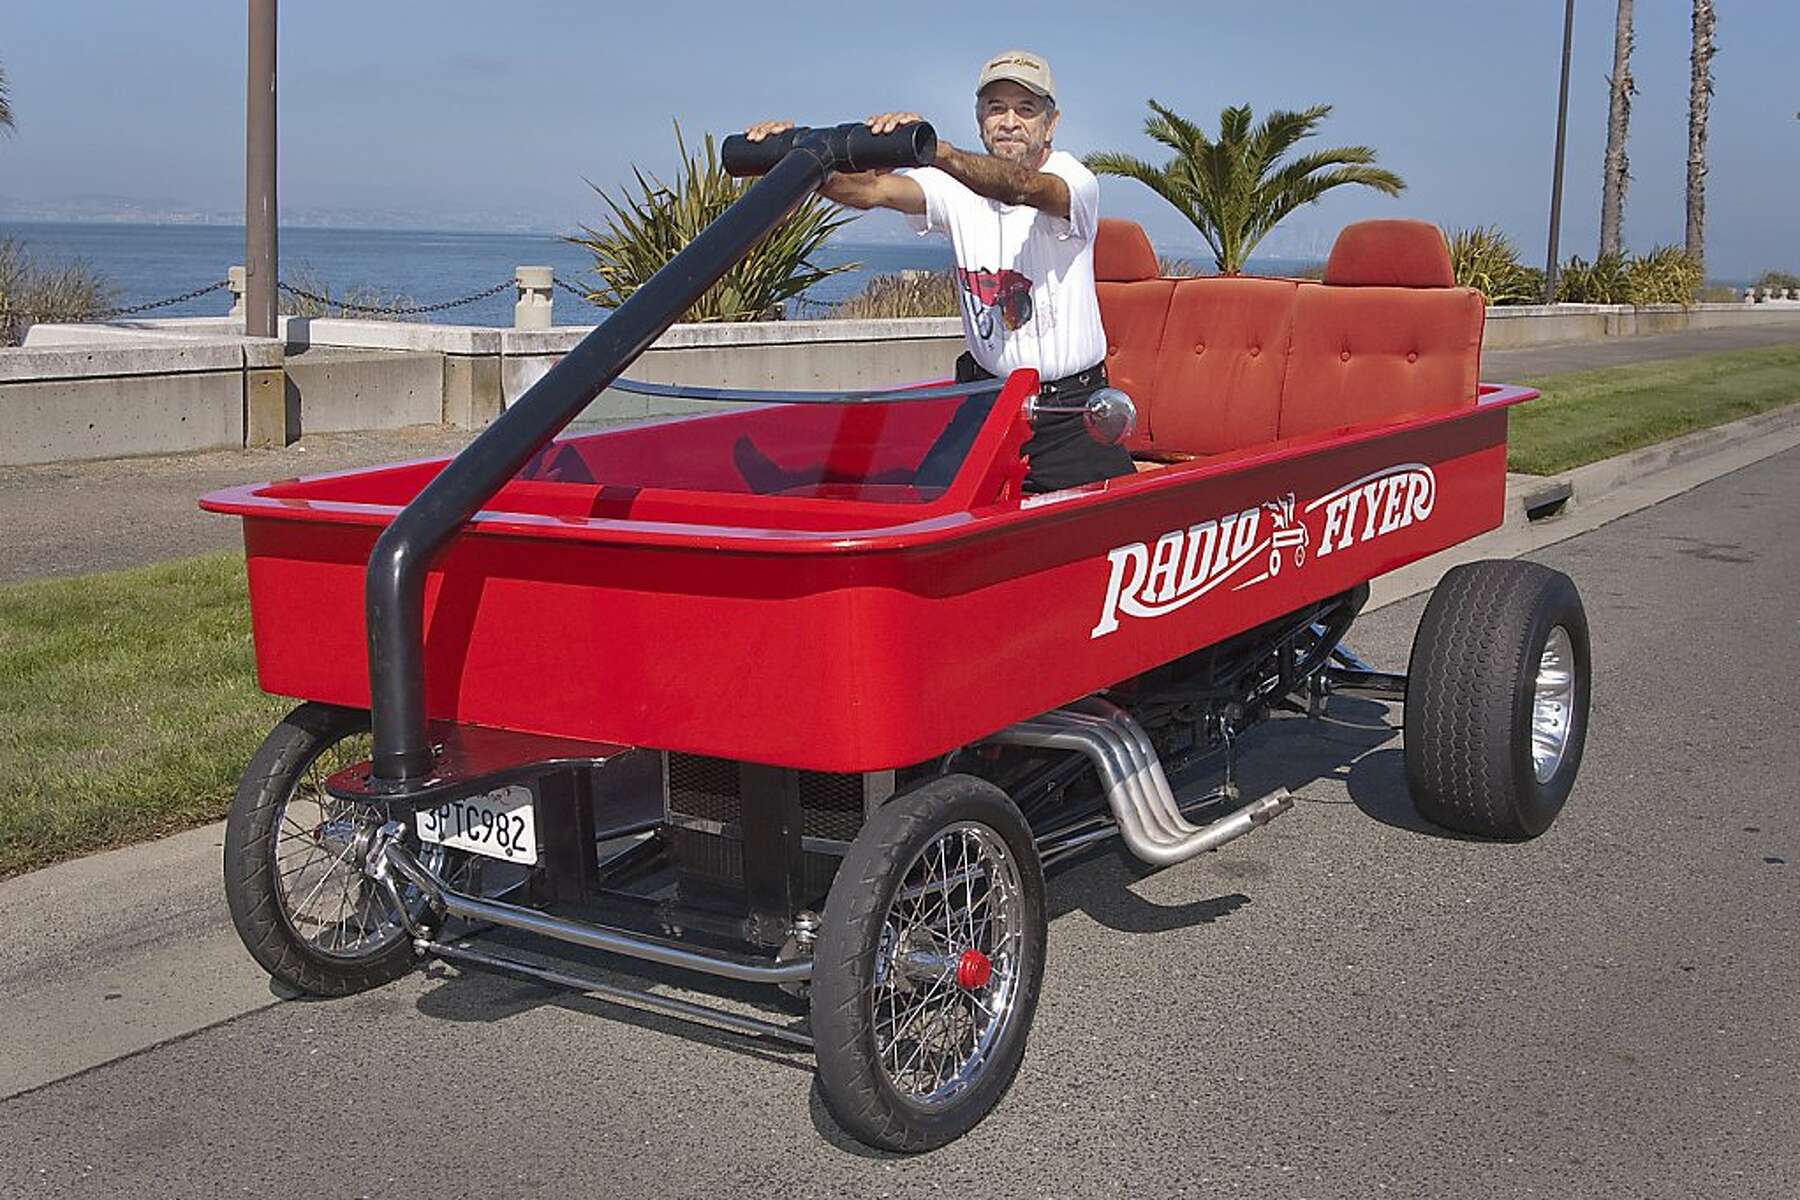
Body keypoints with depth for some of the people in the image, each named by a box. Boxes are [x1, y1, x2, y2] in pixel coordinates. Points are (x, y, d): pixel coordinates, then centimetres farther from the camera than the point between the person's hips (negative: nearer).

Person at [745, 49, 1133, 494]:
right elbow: (872, 189, -16)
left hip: (1070, 409, -2)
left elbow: (1023, 187, -34)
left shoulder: (1074, 179, -10)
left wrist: (933, 150, -53)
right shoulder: (959, 182, 1)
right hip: (988, 400, 3)